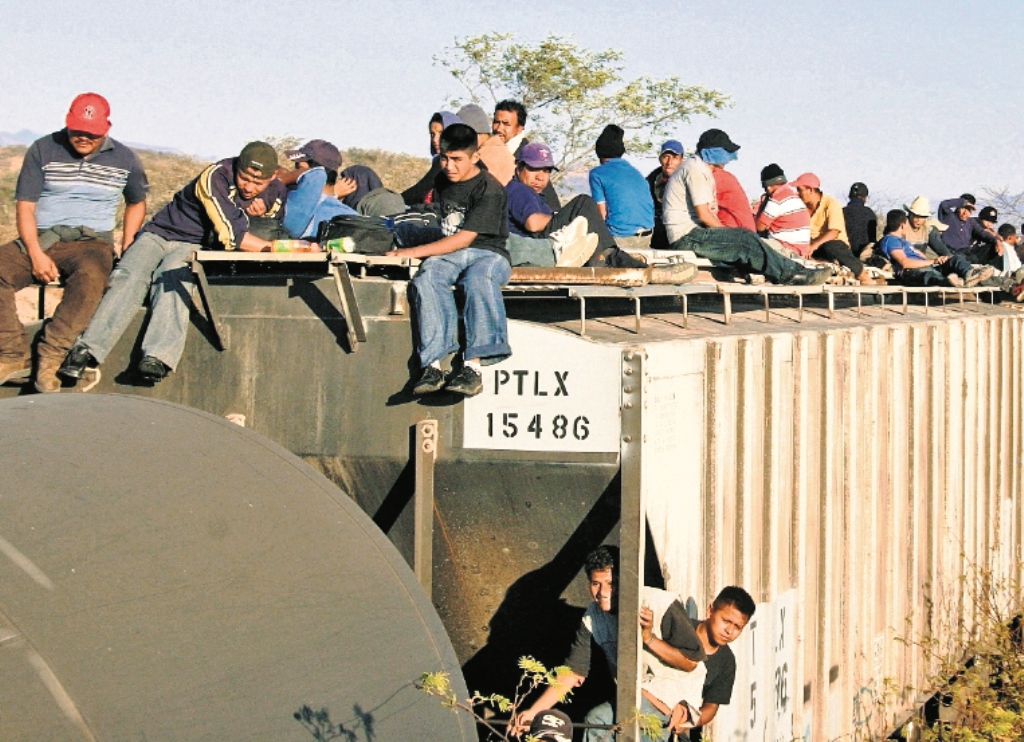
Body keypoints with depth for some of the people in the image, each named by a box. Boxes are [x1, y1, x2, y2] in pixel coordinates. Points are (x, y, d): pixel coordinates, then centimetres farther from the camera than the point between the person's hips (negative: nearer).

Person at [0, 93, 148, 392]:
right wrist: (35, 255, -13)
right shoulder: (43, 150, 5)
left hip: (90, 241, -1)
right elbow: (24, 206, 2)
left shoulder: (124, 159, 9)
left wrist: (127, 246, 7)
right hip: (39, 238, 1)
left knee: (91, 275, -38)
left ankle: (50, 357, -35)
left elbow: (137, 202, 25)